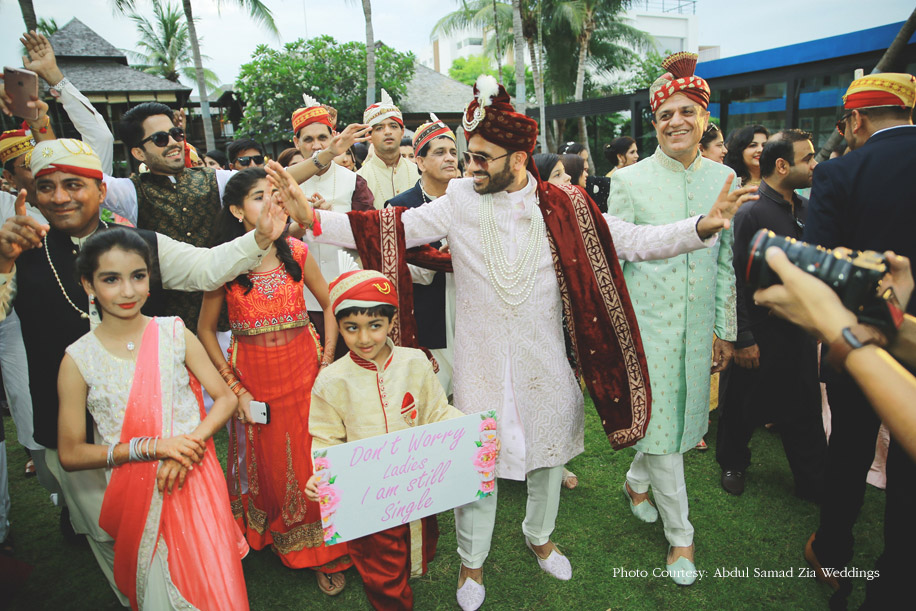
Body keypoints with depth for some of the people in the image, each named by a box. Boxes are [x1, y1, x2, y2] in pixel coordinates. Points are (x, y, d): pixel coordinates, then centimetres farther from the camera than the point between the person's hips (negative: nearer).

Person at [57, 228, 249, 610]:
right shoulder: (79, 359, -6)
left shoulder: (174, 334, -4)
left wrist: (190, 443, -18)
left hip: (195, 480, 0)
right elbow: (70, 455, -5)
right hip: (135, 495, 0)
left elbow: (225, 398, -1)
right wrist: (151, 447, -16)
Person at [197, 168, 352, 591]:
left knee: (312, 463, 8)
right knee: (268, 464, 14)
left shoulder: (296, 253, -4)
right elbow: (205, 330, 0)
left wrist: (327, 363, -3)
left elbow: (329, 304, 5)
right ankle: (273, 536, 42)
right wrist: (235, 389, -5)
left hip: (304, 372, 1)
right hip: (253, 379, -1)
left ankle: (321, 552, 29)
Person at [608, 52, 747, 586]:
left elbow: (726, 261, 9)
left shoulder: (724, 179, 5)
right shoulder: (629, 180, -5)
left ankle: (636, 483, 45)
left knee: (680, 417, 16)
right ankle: (680, 534, 23)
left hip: (697, 324, 4)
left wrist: (726, 330, 9)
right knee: (658, 425, 2)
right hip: (646, 320, -4)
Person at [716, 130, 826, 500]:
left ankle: (815, 483, 29)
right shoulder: (749, 211, -16)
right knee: (746, 406, 12)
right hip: (761, 333, -6)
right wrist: (743, 338, -18)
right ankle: (732, 463, 35)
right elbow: (735, 279, -18)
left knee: (805, 411, 14)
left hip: (800, 331, 6)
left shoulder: (805, 209, 7)